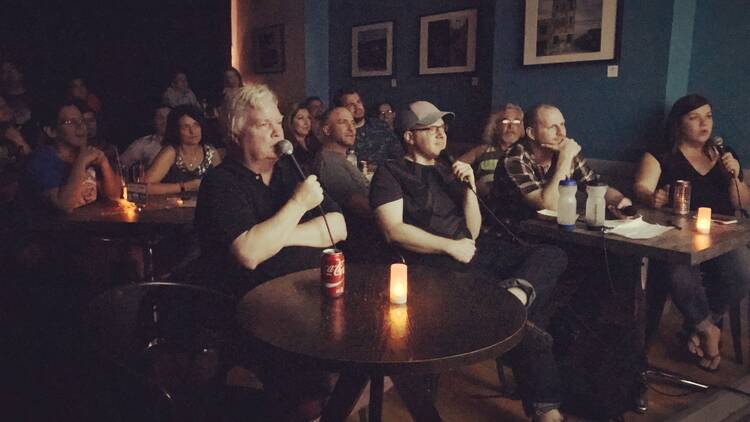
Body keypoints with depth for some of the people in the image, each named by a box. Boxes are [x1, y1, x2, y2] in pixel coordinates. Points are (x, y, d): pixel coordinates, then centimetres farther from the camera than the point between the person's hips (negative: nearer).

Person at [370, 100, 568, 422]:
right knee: (526, 310, -25)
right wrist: (450, 246, -11)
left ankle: (516, 291, -42)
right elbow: (393, 230, -8)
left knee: (552, 256, -16)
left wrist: (470, 187, 4)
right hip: (433, 262, -7)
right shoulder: (390, 173, 7)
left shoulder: (447, 171, 25)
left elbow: (473, 232, 19)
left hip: (471, 251, 7)